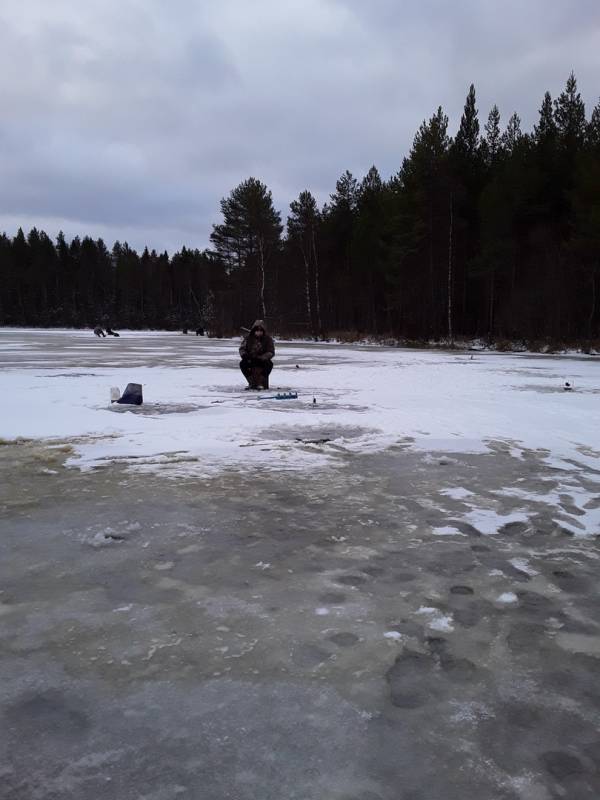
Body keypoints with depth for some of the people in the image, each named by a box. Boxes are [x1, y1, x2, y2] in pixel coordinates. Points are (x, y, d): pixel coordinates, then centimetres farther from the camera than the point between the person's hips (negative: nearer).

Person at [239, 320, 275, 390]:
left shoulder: (268, 339, -7)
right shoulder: (249, 338, -3)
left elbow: (271, 352, -13)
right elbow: (242, 348, 0)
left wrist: (260, 358, -28)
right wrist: (244, 355, -25)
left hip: (263, 360, -2)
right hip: (250, 360, 2)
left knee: (269, 364, -32)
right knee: (242, 364, -26)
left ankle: (261, 384, -16)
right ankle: (252, 382, -9)